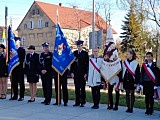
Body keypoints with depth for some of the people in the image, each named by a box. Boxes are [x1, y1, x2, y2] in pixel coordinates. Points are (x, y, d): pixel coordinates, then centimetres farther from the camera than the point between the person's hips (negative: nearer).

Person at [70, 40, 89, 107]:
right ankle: (77, 102, 14)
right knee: (77, 88, 7)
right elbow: (72, 63, 10)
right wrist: (72, 72, 3)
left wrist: (86, 73, -9)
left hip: (82, 73, -3)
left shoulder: (85, 53, 0)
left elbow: (87, 64, -3)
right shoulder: (74, 53, 11)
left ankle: (83, 102, 8)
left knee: (82, 88, 1)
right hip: (76, 73, 4)